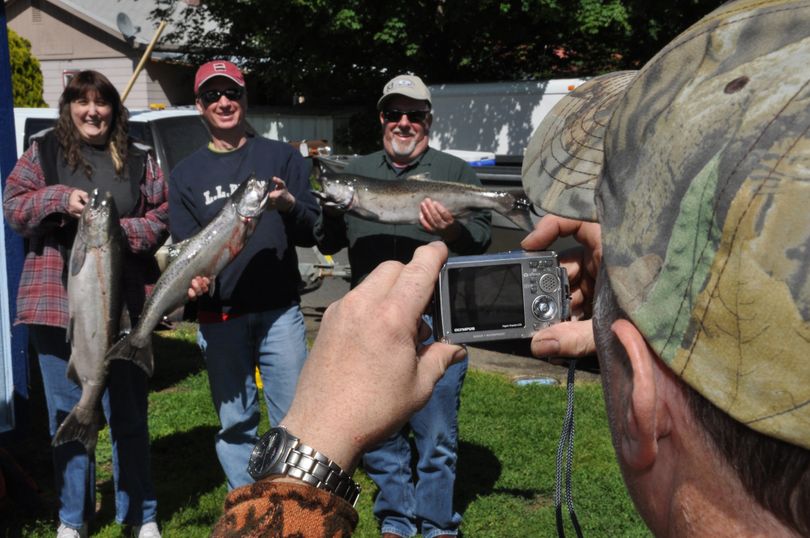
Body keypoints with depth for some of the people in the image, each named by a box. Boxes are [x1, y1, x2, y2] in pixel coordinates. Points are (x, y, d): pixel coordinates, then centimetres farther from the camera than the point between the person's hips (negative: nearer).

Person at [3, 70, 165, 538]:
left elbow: (160, 221, 6)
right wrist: (59, 198, -16)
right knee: (68, 414, 8)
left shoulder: (139, 160, 9)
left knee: (128, 414, 6)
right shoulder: (43, 153, 8)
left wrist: (121, 231, -13)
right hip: (57, 302, 0)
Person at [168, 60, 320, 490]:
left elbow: (313, 232, 1)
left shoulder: (281, 157, 7)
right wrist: (193, 274, -16)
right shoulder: (186, 174, 12)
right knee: (234, 422, 8)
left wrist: (289, 205, -20)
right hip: (219, 319, 2)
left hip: (280, 311, -1)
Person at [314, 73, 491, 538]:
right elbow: (328, 243, 15)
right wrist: (331, 208, -6)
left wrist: (452, 230, -22)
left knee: (436, 437, 3)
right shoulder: (357, 173, 15)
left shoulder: (454, 172, 6)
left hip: (435, 324, -3)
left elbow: (482, 239, -1)